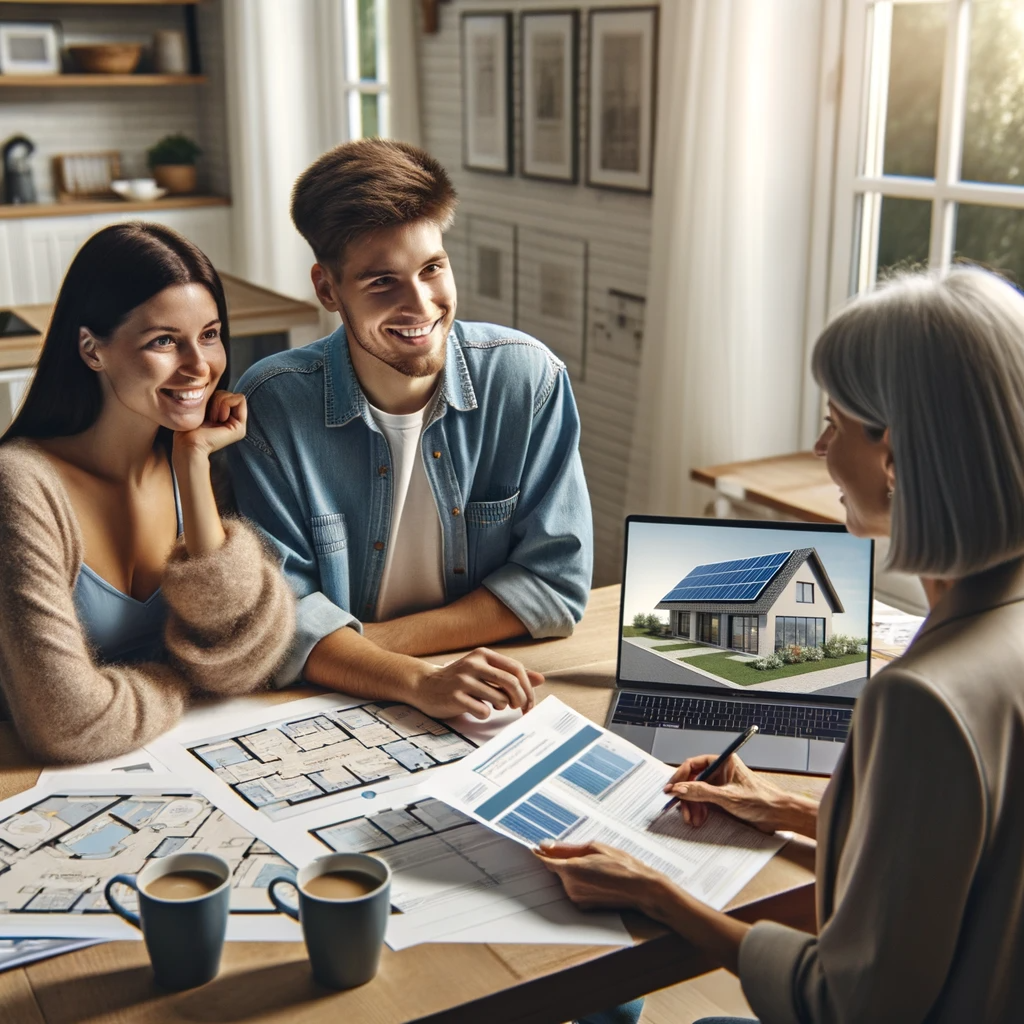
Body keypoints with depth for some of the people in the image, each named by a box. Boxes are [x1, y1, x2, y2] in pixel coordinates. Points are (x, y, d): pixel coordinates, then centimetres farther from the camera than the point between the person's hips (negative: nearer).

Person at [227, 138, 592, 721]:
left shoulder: (528, 379, -5)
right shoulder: (271, 408, -9)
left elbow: (556, 582, -5)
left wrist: (373, 643, -13)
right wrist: (419, 682, -30)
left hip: (498, 716, 1)